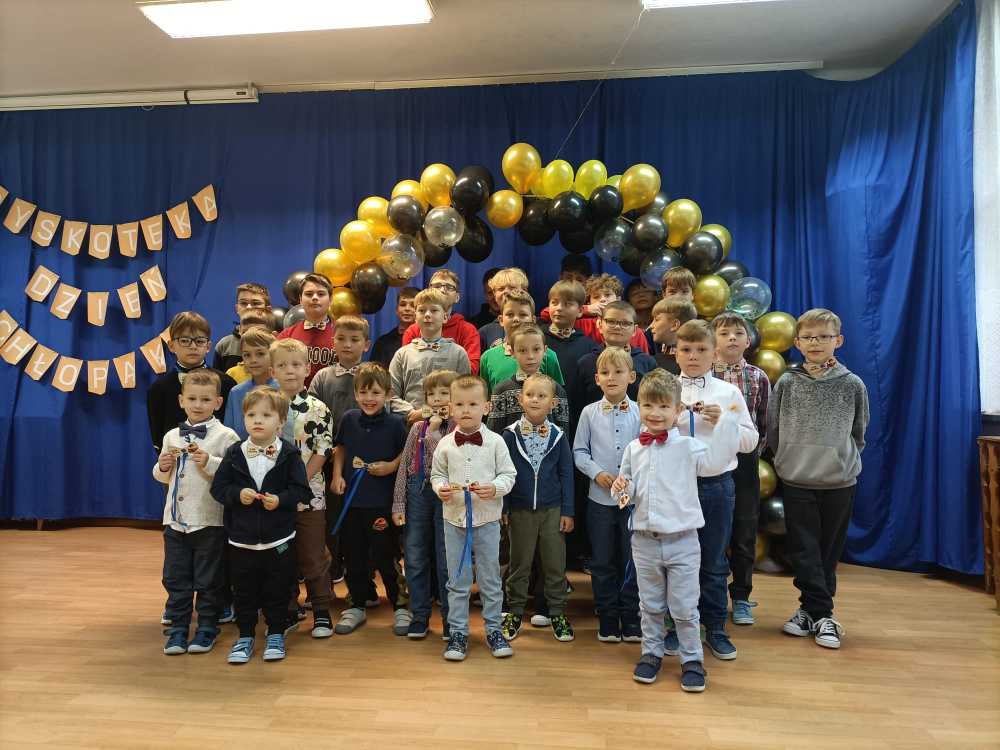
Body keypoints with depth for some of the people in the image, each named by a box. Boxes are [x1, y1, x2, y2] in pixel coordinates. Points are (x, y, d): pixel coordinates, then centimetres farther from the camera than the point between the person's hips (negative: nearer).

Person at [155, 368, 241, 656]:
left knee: (208, 581, 8)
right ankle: (178, 629, 26)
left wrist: (209, 463, -23)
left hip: (210, 521, -5)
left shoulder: (226, 436, -8)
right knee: (176, 579, 13)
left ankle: (207, 629, 22)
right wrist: (163, 467, -3)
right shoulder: (172, 436, 9)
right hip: (175, 519, 5)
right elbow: (162, 476, 19)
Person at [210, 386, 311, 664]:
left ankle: (276, 635, 27)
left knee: (277, 591, 10)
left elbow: (301, 490, -6)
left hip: (278, 539, -1)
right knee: (244, 592, 13)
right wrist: (237, 494, -17)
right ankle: (245, 636, 29)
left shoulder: (289, 454, -7)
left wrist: (280, 499, -22)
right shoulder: (234, 454, -1)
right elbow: (218, 487, 0)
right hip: (241, 539, 2)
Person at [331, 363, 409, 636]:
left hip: (382, 502, -4)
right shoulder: (349, 419, 0)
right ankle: (357, 607, 32)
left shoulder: (395, 423, -11)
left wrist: (392, 466, -16)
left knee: (384, 556, 5)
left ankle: (400, 606, 24)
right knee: (354, 555, 14)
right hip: (352, 500, 4)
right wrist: (337, 475, 3)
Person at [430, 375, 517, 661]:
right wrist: (441, 488, -12)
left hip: (487, 519, -1)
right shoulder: (445, 444, -2)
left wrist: (494, 488, -20)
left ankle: (494, 630, 25)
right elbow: (437, 474, 8)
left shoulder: (496, 442, -6)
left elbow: (508, 474, -2)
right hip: (454, 518, 1)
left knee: (490, 579, 11)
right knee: (457, 580, 11)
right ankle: (458, 632, 22)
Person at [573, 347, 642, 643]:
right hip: (600, 497, 1)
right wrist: (597, 473, -10)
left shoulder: (639, 412, -3)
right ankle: (607, 619, 24)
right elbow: (579, 452, 3)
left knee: (632, 560, 9)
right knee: (603, 562, 10)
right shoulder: (590, 412, 0)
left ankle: (631, 619, 24)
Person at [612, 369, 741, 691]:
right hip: (644, 541, 3)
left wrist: (726, 421, -28)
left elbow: (714, 461, -27)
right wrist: (622, 489, -11)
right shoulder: (633, 450, 3)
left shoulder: (687, 446, -8)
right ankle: (651, 653, 33)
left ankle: (692, 659, 24)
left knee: (684, 607, 7)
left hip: (682, 540, -3)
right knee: (650, 604, 18)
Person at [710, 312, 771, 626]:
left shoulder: (758, 377, 4)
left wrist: (753, 451, 0)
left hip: (744, 461, 1)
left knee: (745, 531, 8)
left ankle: (741, 596, 24)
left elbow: (763, 422, 6)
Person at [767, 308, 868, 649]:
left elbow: (858, 434, 10)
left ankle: (813, 610, 21)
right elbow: (772, 432, 5)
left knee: (829, 551, 9)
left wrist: (841, 459, 8)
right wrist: (790, 460, 7)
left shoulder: (853, 385, -2)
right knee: (804, 551, 1)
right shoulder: (786, 384, -2)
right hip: (797, 482, 0)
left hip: (839, 482, 0)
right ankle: (822, 613, 12)